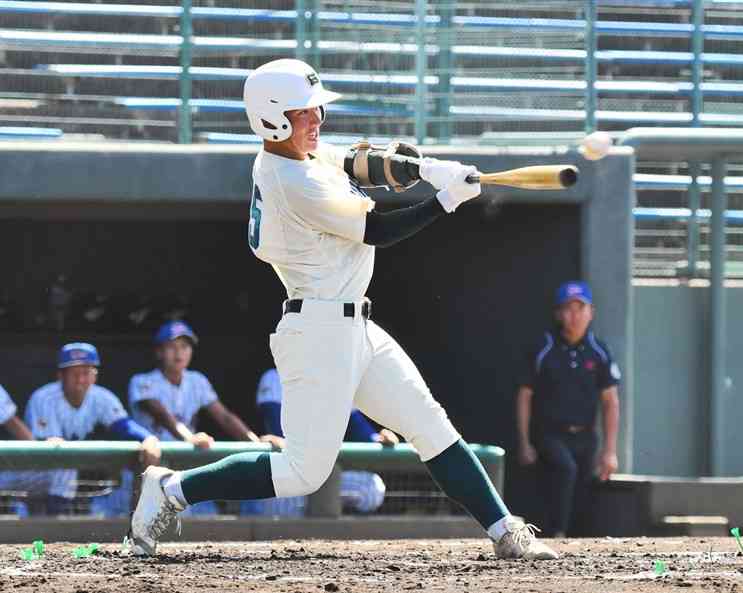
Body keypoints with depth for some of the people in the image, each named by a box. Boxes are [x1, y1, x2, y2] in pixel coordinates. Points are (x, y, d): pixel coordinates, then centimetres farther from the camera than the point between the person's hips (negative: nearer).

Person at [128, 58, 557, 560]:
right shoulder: (299, 187, -21)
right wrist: (448, 198, -7)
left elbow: (360, 164, 15)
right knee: (305, 472, -7)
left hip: (355, 330, 10)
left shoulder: (291, 155, 7)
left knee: (432, 428, 8)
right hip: (322, 332, -10)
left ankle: (506, 533, 9)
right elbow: (377, 231, -13)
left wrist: (425, 168, -3)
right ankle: (172, 490, 1)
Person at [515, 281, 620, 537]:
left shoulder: (598, 352, 1)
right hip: (549, 434, -4)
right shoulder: (543, 350, -6)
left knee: (580, 497, 4)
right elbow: (524, 396, 1)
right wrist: (524, 444, -3)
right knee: (566, 468, -32)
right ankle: (555, 535, -32)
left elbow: (610, 403, 4)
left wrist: (609, 451, -1)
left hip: (583, 437, 4)